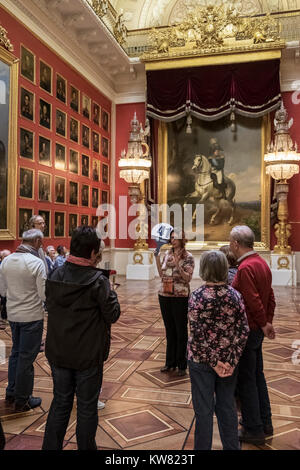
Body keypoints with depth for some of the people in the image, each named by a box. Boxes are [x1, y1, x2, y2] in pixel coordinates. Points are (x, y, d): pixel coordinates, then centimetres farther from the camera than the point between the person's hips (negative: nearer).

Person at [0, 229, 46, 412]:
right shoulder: (36, 263, -19)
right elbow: (44, 295, -18)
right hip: (32, 316, -6)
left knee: (16, 353, 21)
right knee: (27, 357, 5)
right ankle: (22, 400, 17)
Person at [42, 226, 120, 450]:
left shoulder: (55, 276, -3)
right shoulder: (97, 280, -20)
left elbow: (50, 306, 9)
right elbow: (112, 314, -14)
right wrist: (111, 293, 0)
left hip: (58, 353, 5)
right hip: (88, 356, -5)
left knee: (60, 402, 20)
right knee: (87, 407, 13)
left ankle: (51, 447, 31)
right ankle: (86, 447, 28)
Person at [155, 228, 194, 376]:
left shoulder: (188, 257, -7)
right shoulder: (167, 254, 9)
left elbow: (187, 278, -14)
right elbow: (162, 274, 12)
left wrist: (177, 264, -24)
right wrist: (157, 259, 2)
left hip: (180, 297, -5)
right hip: (164, 296, 5)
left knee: (181, 331, 4)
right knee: (169, 330, 15)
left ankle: (182, 365, 15)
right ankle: (170, 362, 27)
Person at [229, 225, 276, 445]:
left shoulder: (246, 268, -23)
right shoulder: (262, 263, 7)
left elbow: (254, 302, -24)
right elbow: (270, 297, 11)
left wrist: (264, 324, -11)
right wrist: (268, 322, 13)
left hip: (247, 330, -9)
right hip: (258, 329, 9)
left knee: (246, 380, 4)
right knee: (257, 375, 20)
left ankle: (254, 430, 17)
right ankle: (265, 423, 33)